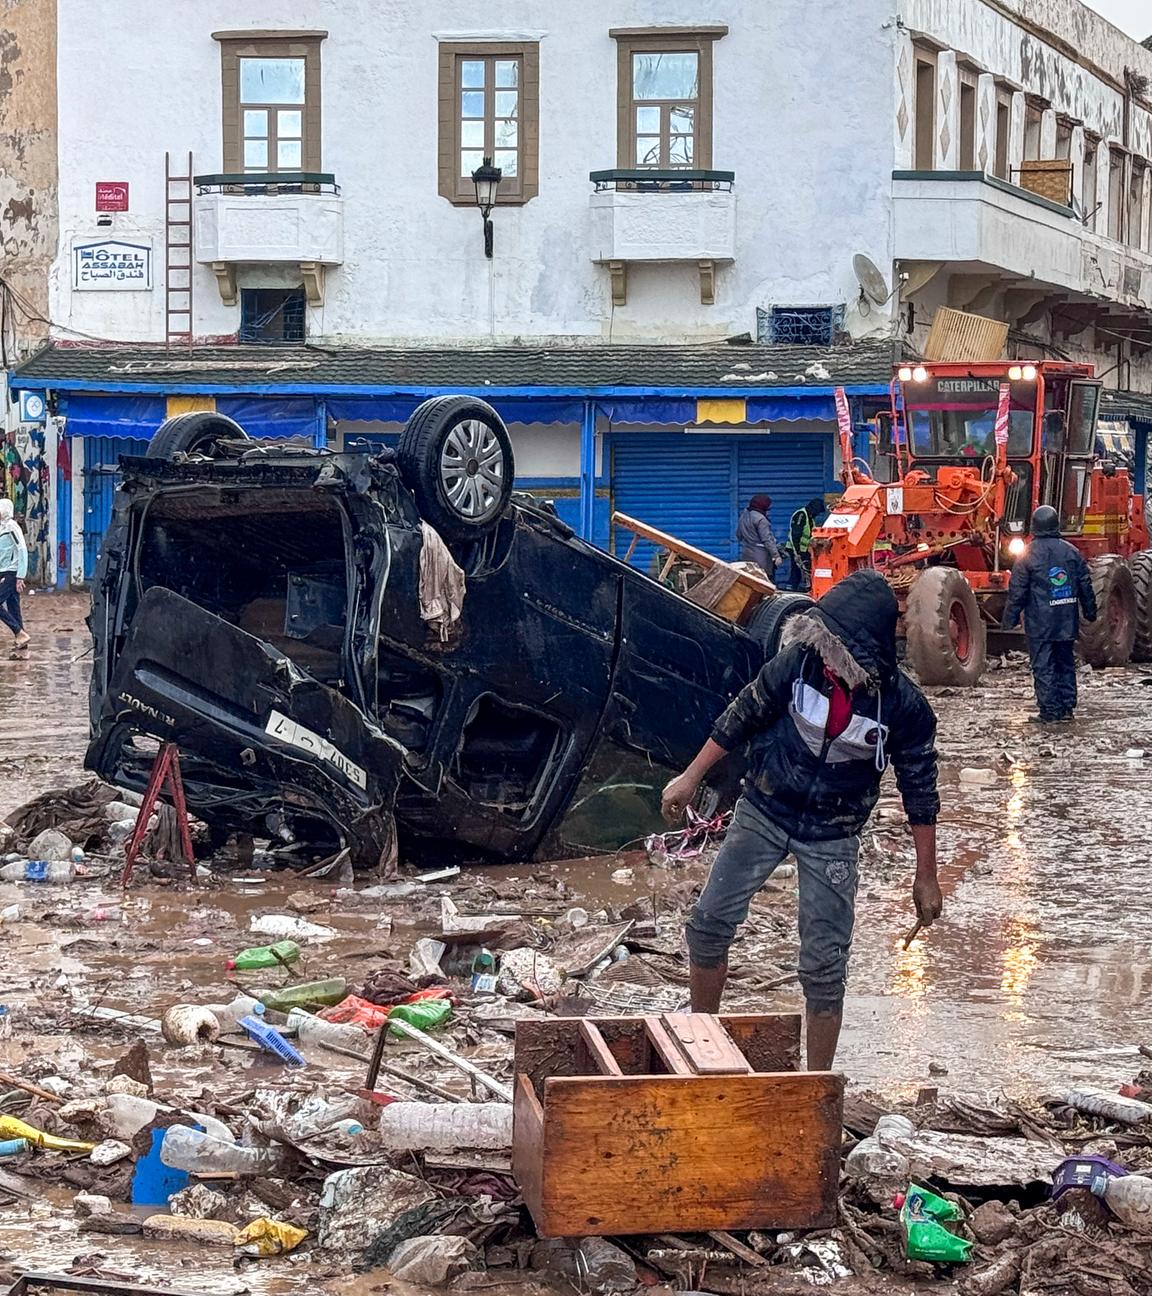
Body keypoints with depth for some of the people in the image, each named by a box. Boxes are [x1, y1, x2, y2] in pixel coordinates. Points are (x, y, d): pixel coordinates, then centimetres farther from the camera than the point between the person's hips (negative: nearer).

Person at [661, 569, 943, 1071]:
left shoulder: (903, 706, -20)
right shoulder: (799, 661, -18)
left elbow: (919, 792, -7)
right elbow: (742, 717, -2)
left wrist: (925, 877, -3)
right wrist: (691, 778, 3)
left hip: (832, 836, -2)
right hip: (763, 810, 2)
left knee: (824, 968, -1)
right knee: (709, 925, -1)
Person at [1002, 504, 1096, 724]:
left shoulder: (1028, 555, -8)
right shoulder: (1071, 551, 4)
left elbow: (1017, 591, -7)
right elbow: (1085, 585, 10)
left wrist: (1010, 619, 2)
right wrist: (1090, 612, 22)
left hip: (1040, 624, -4)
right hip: (1067, 622, 4)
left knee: (1043, 667, -1)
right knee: (1065, 664, 15)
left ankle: (1050, 712, -2)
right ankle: (1067, 707, 18)